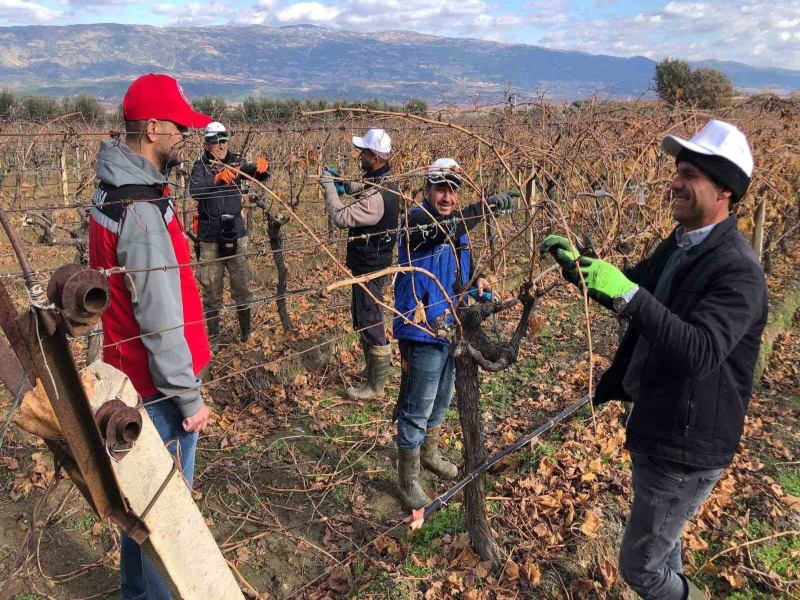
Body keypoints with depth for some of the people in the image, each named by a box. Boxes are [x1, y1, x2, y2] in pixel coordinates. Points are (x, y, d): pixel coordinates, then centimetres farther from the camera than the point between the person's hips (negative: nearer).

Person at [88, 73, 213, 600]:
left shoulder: (116, 189, 6)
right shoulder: (142, 211, -24)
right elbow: (160, 321, -24)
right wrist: (190, 398, -16)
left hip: (130, 374, 10)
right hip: (158, 387, -10)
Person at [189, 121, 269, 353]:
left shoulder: (235, 162, 4)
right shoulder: (200, 166, -4)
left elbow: (258, 175, -9)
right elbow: (194, 190, -22)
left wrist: (262, 167, -33)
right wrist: (217, 179, -40)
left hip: (236, 232, 2)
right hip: (210, 236, -2)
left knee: (242, 285, 10)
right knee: (211, 289, 7)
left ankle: (246, 330, 28)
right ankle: (213, 336, 20)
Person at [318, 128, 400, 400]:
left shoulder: (377, 197, -29)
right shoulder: (384, 182, 3)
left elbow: (341, 217, -30)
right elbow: (363, 189, 24)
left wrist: (328, 185, -19)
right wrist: (344, 185, 5)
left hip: (369, 268, -10)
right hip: (372, 262, 10)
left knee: (371, 323, 1)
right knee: (362, 317, 23)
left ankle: (376, 386, 15)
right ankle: (373, 368, 40)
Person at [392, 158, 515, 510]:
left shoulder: (458, 227, 8)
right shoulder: (416, 220, -16)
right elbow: (440, 228, -39)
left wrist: (477, 281, -1)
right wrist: (483, 206, -48)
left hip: (450, 329, 8)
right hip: (422, 332, -8)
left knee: (441, 400, 24)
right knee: (417, 410, 2)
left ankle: (429, 453, 46)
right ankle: (408, 479, 20)